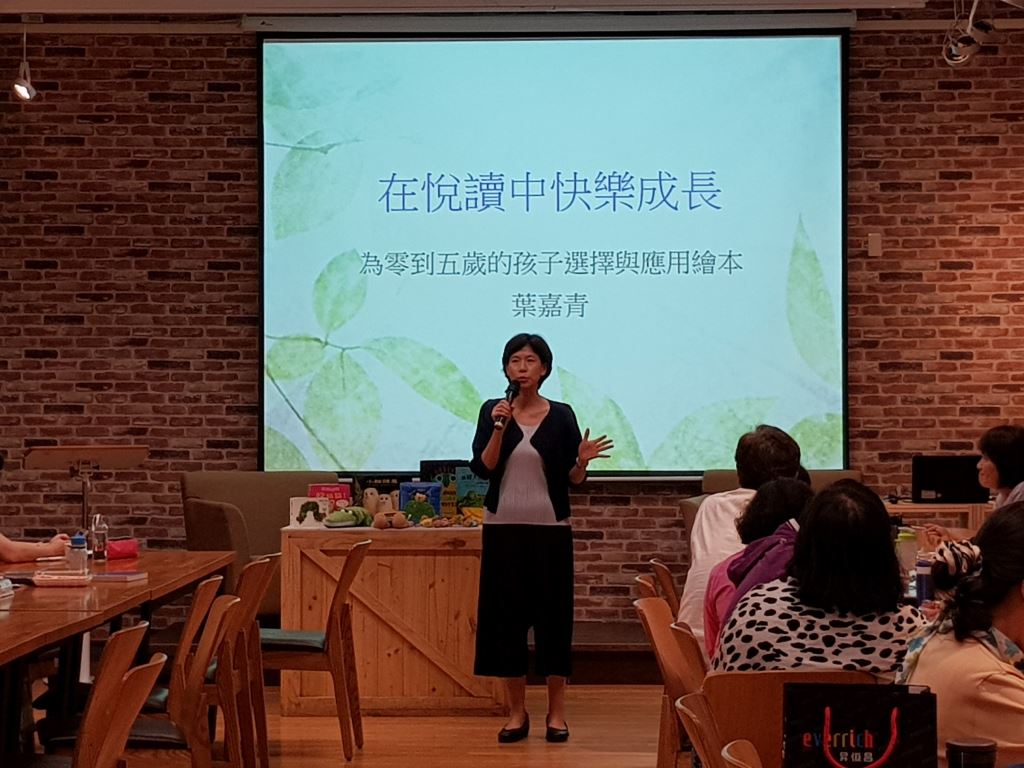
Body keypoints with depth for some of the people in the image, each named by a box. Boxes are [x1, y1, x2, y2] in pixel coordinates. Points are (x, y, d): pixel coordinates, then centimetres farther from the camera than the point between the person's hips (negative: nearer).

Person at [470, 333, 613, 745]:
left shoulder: (561, 416, 1)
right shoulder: (492, 411, 3)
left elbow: (572, 480, 3)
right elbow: (482, 468, -7)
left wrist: (583, 460, -17)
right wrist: (499, 428, -18)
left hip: (550, 530, -1)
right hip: (503, 529, 1)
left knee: (553, 616, 1)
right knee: (507, 616, 3)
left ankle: (556, 711, 12)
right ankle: (517, 711, 14)